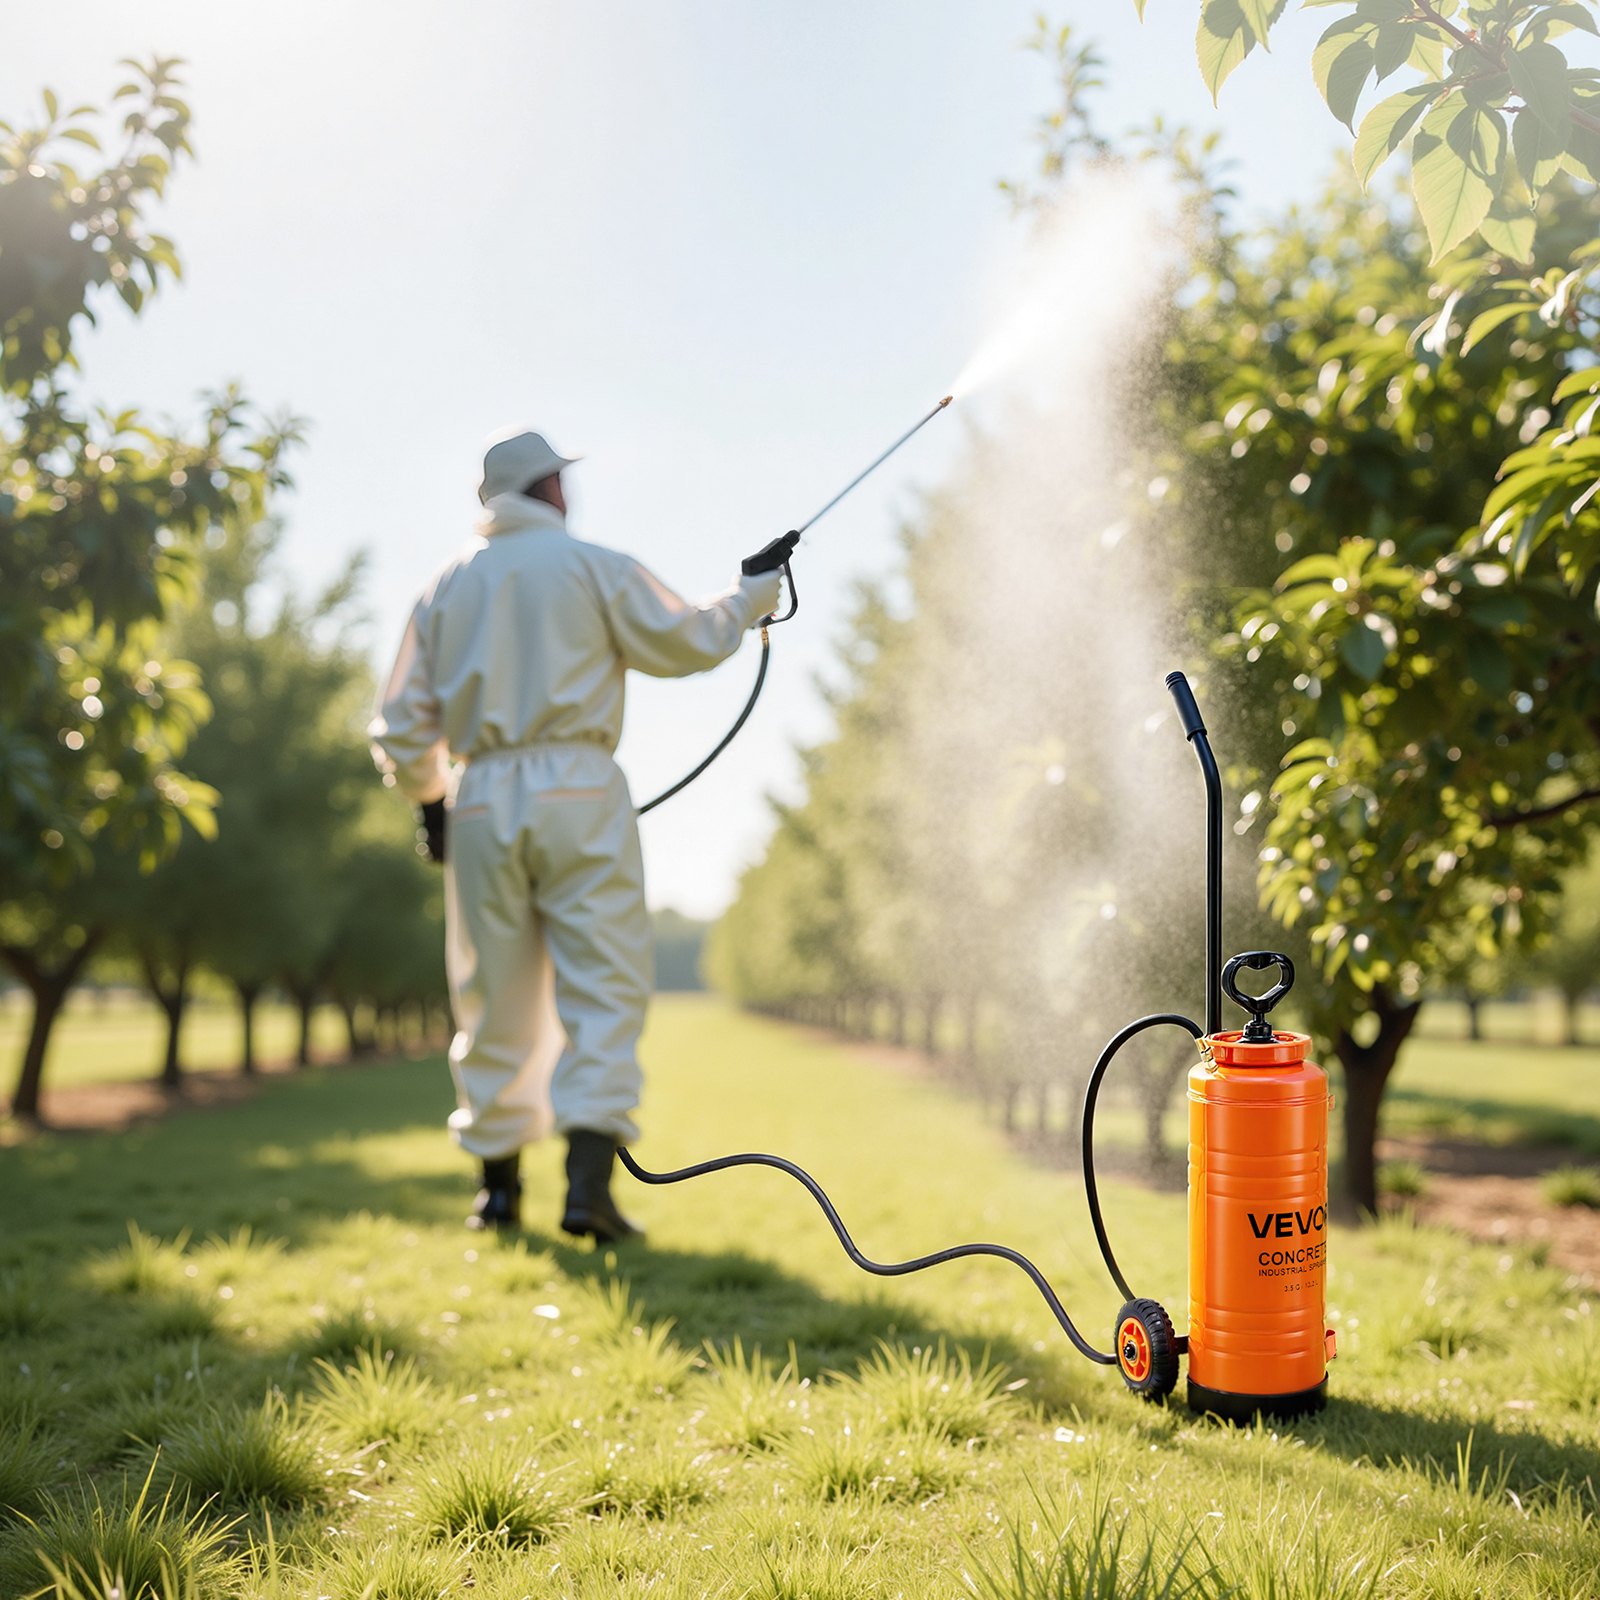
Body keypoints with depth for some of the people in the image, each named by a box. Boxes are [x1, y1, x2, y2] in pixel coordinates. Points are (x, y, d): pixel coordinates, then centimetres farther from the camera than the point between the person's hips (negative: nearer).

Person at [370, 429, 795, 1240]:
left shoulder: (446, 586, 12)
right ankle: (588, 1185, -13)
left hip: (481, 800, 4)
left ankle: (498, 1185, 19)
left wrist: (427, 799, 24)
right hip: (577, 789, -4)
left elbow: (401, 722, 10)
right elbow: (689, 641, 7)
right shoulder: (595, 566, 1)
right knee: (602, 985, -3)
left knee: (497, 994, 11)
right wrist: (755, 587, 22)